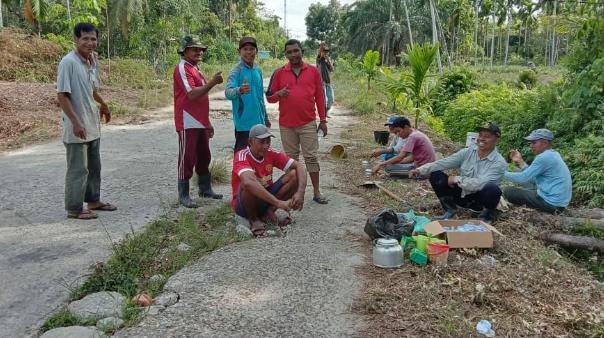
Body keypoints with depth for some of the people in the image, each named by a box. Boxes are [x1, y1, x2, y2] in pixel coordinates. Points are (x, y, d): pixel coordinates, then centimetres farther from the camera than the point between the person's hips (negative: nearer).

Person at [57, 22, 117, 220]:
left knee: (94, 167, 18)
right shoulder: (68, 62, -17)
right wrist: (76, 122, -23)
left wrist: (103, 104, 33)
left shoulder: (93, 61, 7)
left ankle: (93, 200, 31)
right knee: (78, 169, -1)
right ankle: (74, 209, 11)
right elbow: (62, 95, -19)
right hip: (77, 127, -8)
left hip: (93, 125, 8)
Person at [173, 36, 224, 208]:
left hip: (201, 123, 9)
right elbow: (192, 94, -22)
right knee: (187, 159, -5)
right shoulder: (182, 68, -10)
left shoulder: (195, 69, 19)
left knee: (204, 157, 15)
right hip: (188, 124, -9)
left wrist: (208, 122, 21)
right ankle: (183, 195, 3)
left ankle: (205, 189, 27)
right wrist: (212, 82, -21)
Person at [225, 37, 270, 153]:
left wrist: (265, 116, 20)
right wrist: (239, 90, -46)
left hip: (259, 121, 7)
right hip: (243, 122, -6)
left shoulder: (258, 70, 10)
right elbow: (228, 92, -24)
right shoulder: (236, 71, -10)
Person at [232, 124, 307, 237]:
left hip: (266, 200, 5)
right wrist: (278, 202, -46)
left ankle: (269, 212, -8)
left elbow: (298, 167, -8)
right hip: (243, 205, -5)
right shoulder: (242, 156, -22)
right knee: (248, 185, -38)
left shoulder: (271, 154, -6)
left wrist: (300, 193, -26)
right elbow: (249, 182, -42)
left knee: (294, 174, -10)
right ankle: (254, 219, -11)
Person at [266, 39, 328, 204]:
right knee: (291, 158, 10)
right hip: (286, 125, 1)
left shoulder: (313, 71, 4)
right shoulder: (279, 73, 3)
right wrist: (279, 93, -16)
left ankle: (316, 192, 9)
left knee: (311, 157, 1)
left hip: (308, 123, -1)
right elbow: (269, 98, 7)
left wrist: (323, 120, 5)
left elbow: (319, 97, 7)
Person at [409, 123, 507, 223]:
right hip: (463, 194, 4)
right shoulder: (468, 152, -5)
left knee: (492, 189, -38)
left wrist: (456, 179, -21)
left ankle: (486, 216, -3)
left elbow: (479, 184, -31)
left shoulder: (499, 163, -19)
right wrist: (420, 170, -23)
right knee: (435, 175, -13)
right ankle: (450, 211, 4)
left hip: (481, 199, -4)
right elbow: (444, 162, -12)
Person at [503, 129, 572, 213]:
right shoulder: (552, 155, 14)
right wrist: (520, 162, 11)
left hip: (551, 203, -10)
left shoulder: (544, 157, -17)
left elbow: (524, 178, -17)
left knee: (508, 191, -9)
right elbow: (533, 180, 13)